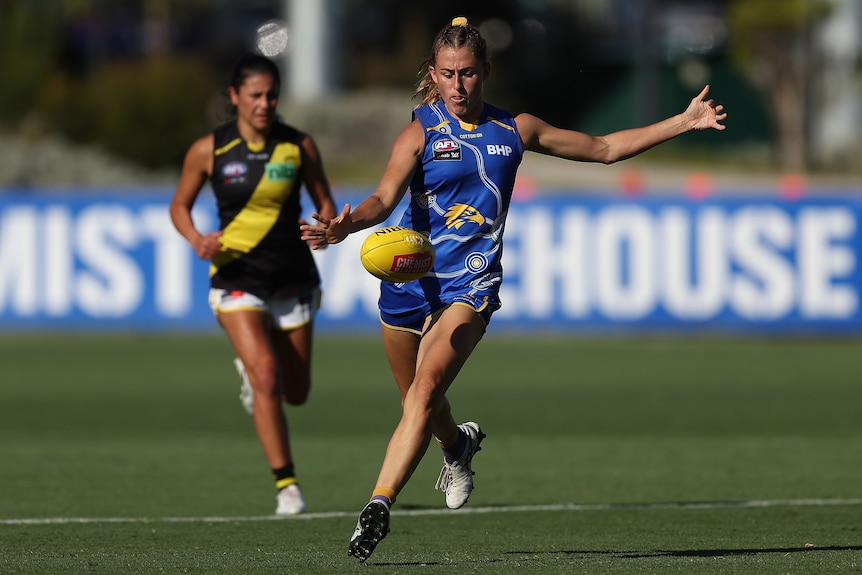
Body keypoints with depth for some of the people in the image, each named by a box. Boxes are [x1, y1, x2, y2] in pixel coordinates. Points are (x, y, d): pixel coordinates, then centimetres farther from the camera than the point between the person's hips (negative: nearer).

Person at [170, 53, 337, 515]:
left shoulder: (299, 146, -3)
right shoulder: (208, 150, -6)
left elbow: (325, 204, 8)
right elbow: (180, 205, 7)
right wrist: (196, 238, -14)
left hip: (293, 280, 3)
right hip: (237, 280, -2)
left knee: (295, 393, 12)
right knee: (267, 377, -21)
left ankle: (249, 369, 48)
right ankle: (286, 484, -14)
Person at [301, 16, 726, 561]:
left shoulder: (515, 129, 7)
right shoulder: (422, 132, -2)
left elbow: (605, 148, 18)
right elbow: (386, 198, -18)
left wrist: (683, 123, 14)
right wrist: (346, 225, -40)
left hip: (470, 286, -1)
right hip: (409, 280, 1)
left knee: (424, 392, -22)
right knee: (420, 402, 17)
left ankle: (379, 506, -27)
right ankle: (458, 445, 52)